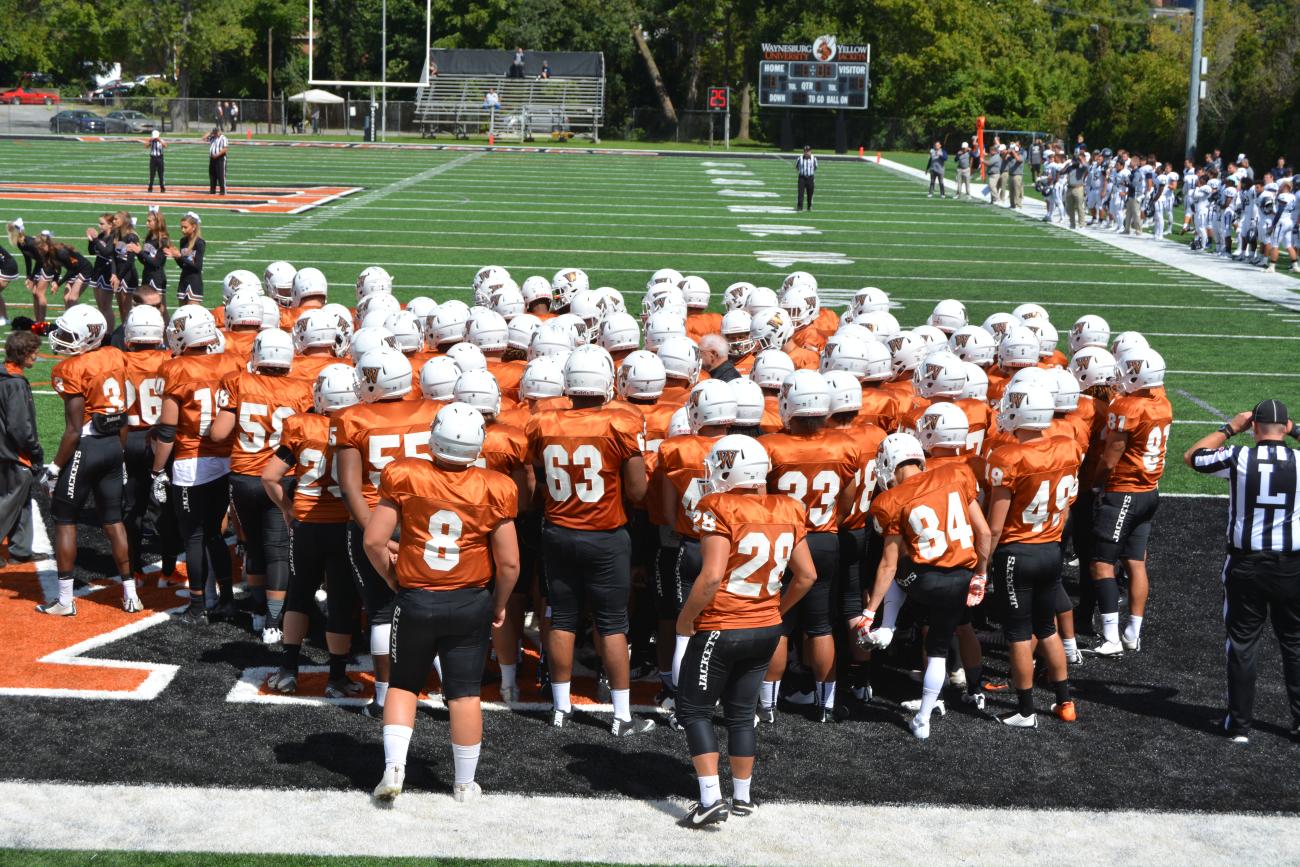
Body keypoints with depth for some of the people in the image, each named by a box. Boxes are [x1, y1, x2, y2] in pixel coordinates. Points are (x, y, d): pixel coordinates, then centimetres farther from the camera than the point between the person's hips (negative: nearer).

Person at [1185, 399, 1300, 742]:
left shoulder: (1238, 458, -11)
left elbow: (1191, 457, 8)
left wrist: (1229, 428, 13)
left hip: (1246, 565, -1)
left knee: (1242, 644, 10)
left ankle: (1240, 724, 14)